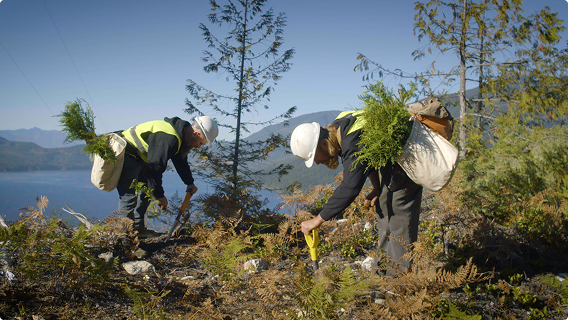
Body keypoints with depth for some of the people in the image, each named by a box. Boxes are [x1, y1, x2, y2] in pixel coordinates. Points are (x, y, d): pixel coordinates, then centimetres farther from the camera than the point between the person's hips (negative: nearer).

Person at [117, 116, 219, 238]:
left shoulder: (181, 136, 5)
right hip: (123, 154, -11)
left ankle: (137, 228, 17)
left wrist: (190, 183, 13)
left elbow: (181, 161, 21)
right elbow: (155, 166, -30)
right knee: (130, 195, -15)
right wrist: (159, 195, -22)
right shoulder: (168, 138, -30)